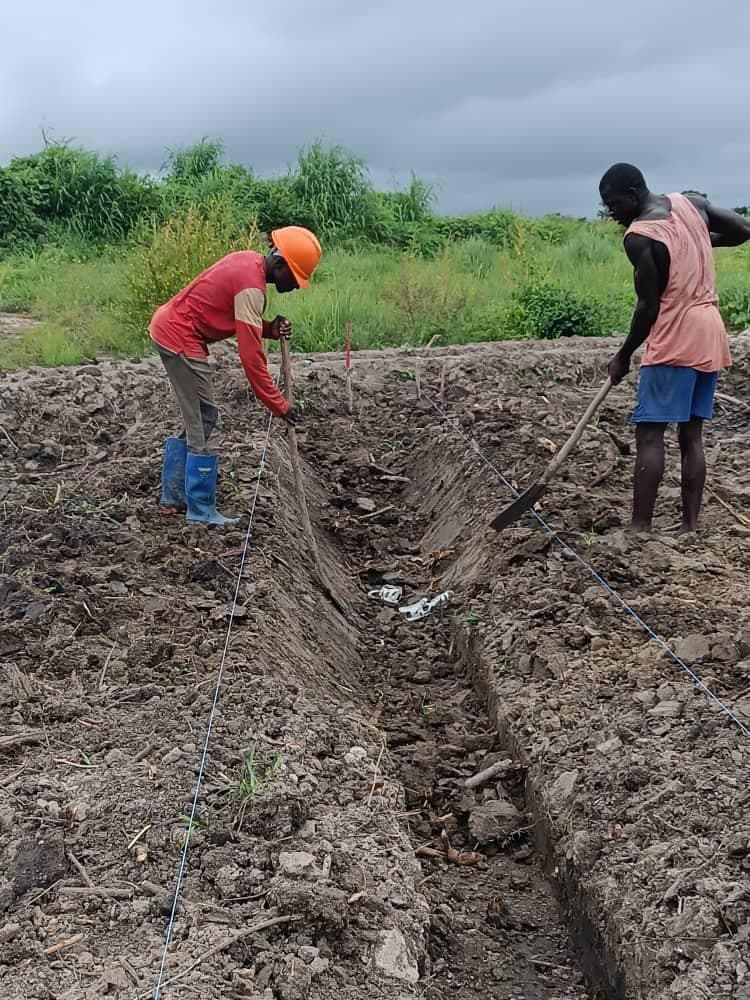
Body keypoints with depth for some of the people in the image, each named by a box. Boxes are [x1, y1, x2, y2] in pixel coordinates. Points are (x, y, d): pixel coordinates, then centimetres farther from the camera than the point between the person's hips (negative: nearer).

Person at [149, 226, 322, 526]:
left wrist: (269, 329, -7)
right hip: (180, 339, -10)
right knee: (201, 423, -5)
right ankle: (201, 511, 2)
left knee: (200, 420, 15)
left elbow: (241, 323, 12)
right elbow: (251, 356, -25)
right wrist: (278, 405, -21)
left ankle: (173, 496, 22)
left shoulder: (249, 262, 6)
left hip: (169, 328, 10)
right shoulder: (251, 286, -23)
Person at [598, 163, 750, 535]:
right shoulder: (691, 202, 9)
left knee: (649, 434, -7)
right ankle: (690, 525, 11)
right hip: (710, 337, 8)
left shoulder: (638, 236, -13)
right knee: (691, 435, 10)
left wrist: (624, 355, 0)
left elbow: (649, 306, -11)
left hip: (675, 341, -8)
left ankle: (640, 529, -9)